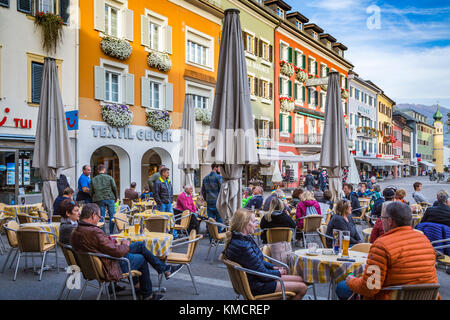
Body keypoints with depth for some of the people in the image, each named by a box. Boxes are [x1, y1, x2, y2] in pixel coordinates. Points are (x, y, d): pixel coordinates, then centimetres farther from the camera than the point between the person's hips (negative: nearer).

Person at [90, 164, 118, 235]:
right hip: (109, 198, -2)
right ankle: (111, 233, 6)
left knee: (101, 217, 6)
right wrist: (116, 197, 13)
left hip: (99, 200, 2)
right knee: (112, 216, 5)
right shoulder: (109, 177, 1)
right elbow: (114, 188, 1)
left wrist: (94, 199, 20)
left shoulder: (93, 179, 8)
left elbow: (91, 192, 8)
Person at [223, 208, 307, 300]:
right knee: (302, 287, -5)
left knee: (300, 279, 13)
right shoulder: (242, 246, -30)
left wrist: (273, 267, 8)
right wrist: (278, 272, -5)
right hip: (257, 286, -10)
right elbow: (263, 273, -23)